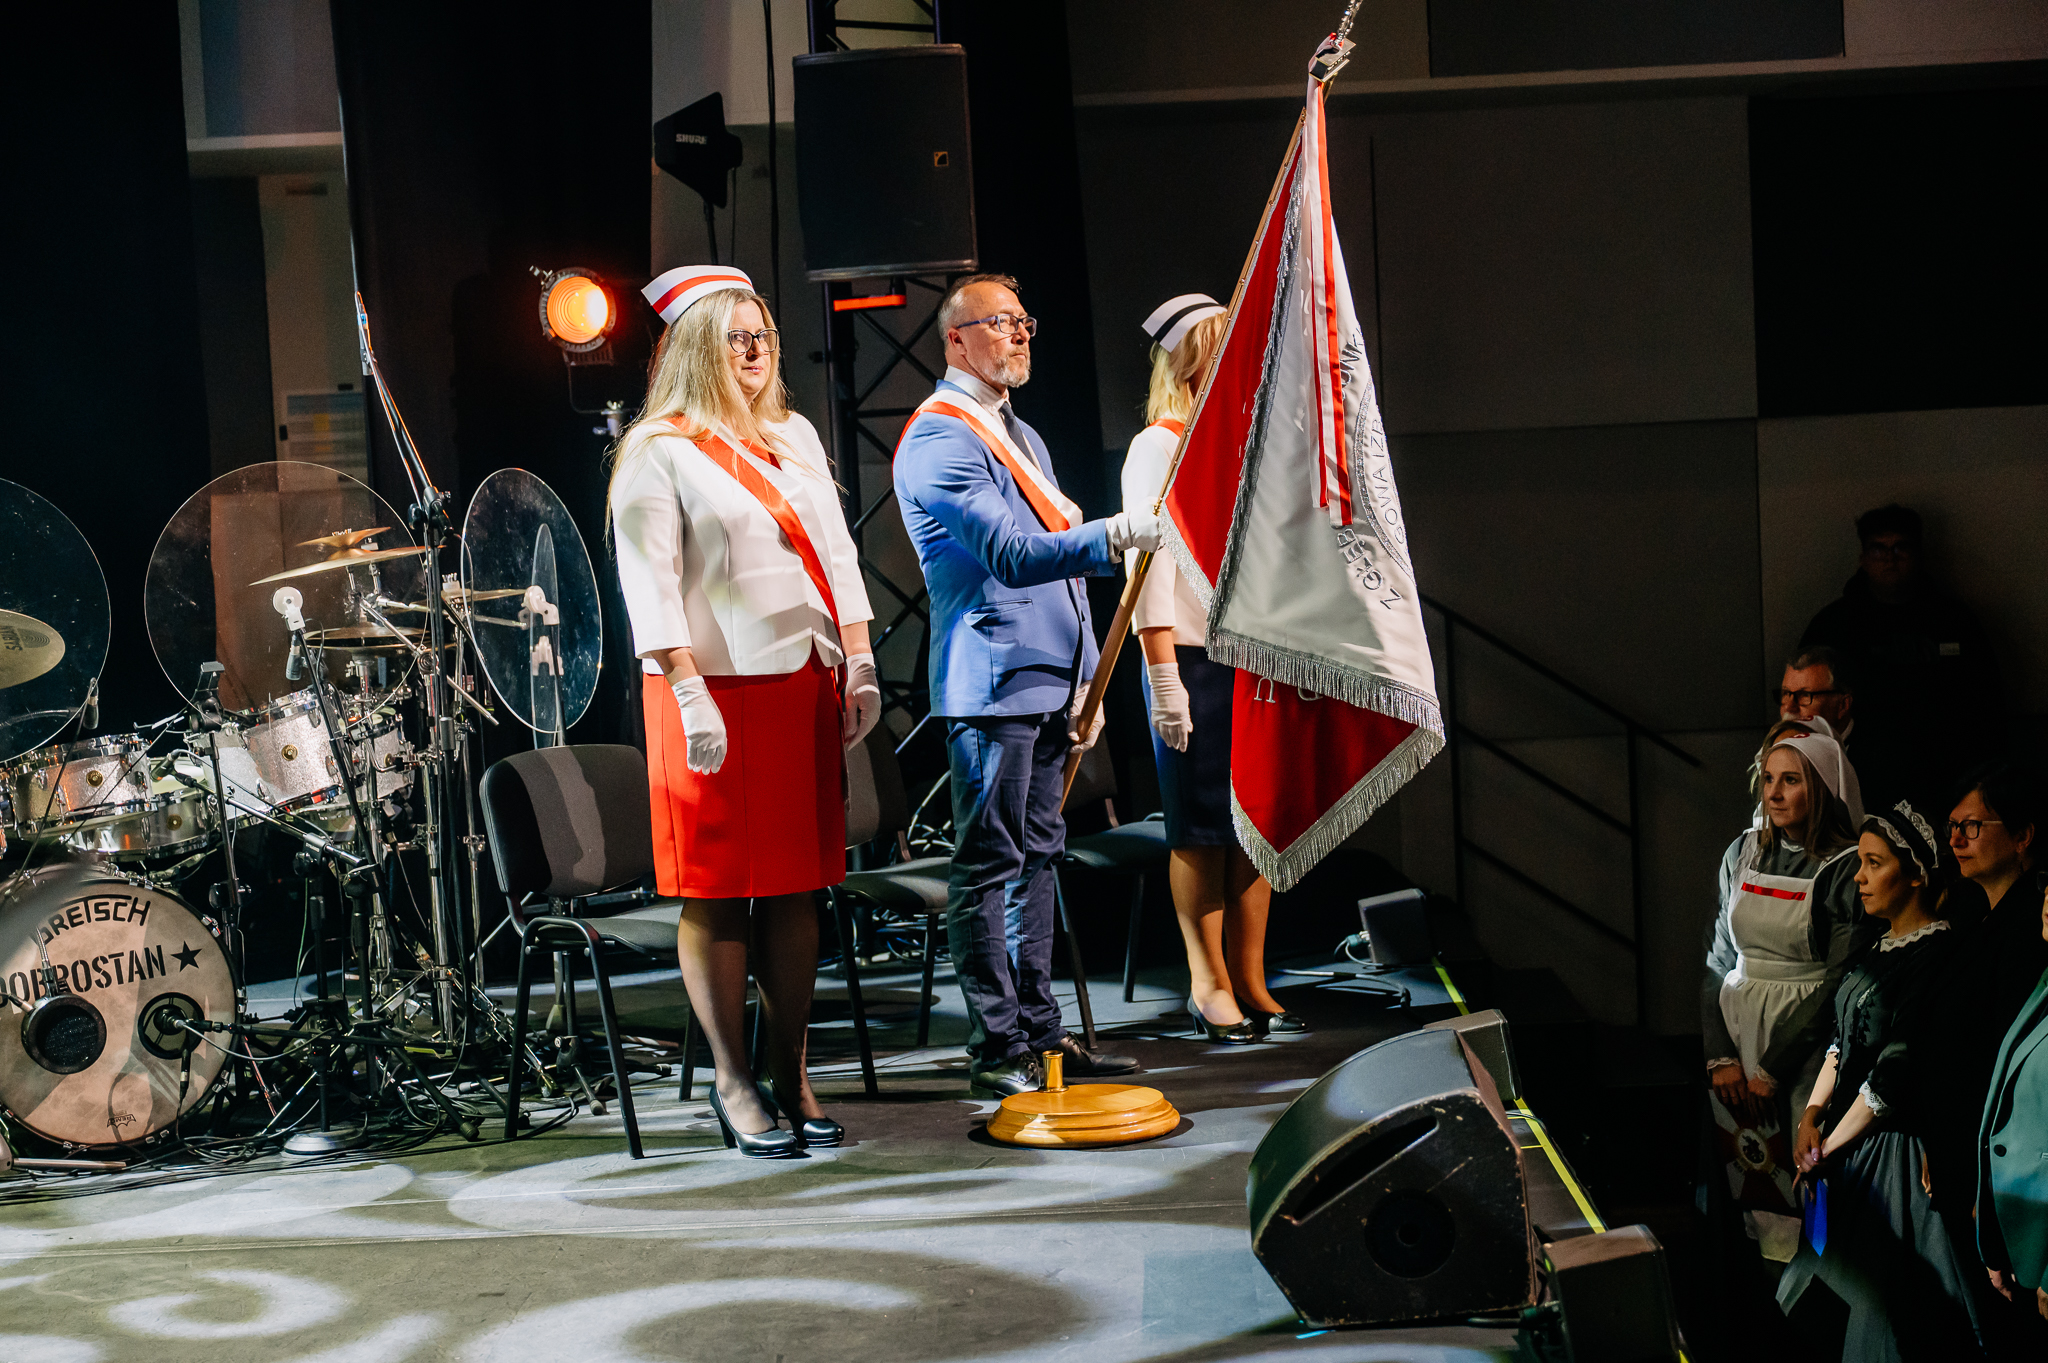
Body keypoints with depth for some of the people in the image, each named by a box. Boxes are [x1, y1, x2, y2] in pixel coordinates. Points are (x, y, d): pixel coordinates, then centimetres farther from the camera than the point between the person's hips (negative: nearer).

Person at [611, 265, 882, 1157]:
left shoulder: (795, 438, 16)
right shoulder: (657, 451, -4)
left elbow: (836, 555, 17)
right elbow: (648, 582, -10)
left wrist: (859, 665, 8)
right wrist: (688, 697, -18)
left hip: (804, 688, 6)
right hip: (715, 693, -6)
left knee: (797, 884, 7)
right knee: (717, 890, 0)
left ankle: (791, 1076, 15)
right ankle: (732, 1083, 9)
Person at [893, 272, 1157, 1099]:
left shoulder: (1022, 437, 21)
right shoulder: (939, 441, -11)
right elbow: (1011, 555, -23)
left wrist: (1084, 679, 21)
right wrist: (1112, 538, -35)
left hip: (1046, 680, 10)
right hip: (990, 683, -10)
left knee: (1037, 856, 13)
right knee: (990, 865, -6)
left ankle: (1040, 1035, 20)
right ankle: (996, 1052, -2)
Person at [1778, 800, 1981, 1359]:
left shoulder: (1937, 955, -18)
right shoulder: (1878, 947, 10)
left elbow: (1894, 1075, -19)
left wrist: (1828, 1146, -12)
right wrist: (1813, 1113, 0)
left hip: (1894, 1148, -9)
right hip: (1844, 1139, 9)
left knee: (1881, 1293, 0)